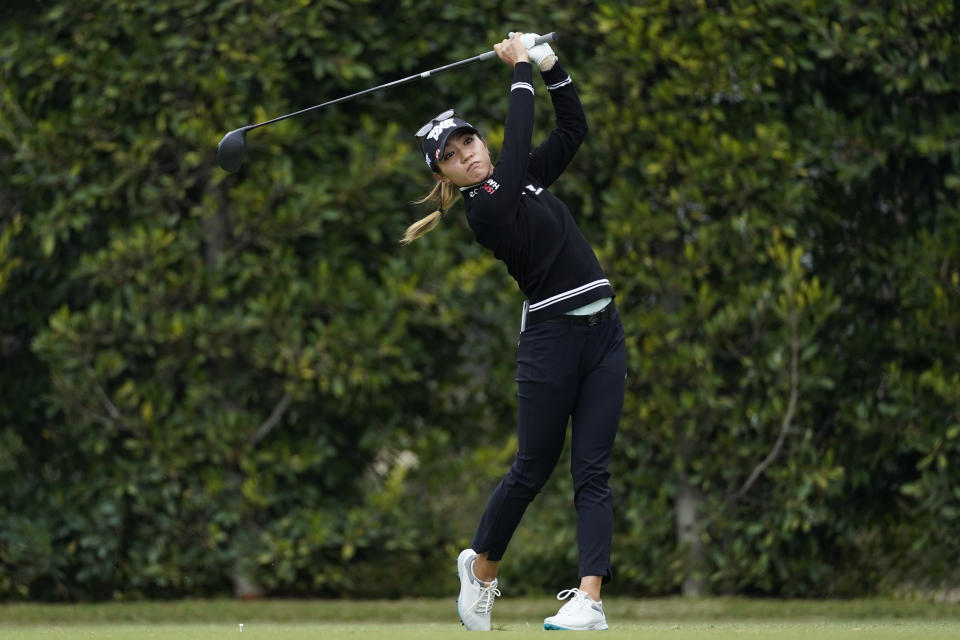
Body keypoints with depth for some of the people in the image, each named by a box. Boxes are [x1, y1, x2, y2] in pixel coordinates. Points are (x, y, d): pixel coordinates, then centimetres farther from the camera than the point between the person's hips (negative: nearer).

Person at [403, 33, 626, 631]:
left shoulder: (526, 179, 13)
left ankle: (590, 598, -12)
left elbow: (573, 126, 17)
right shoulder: (486, 208, -9)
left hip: (603, 331, 6)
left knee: (593, 471, -4)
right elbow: (519, 140, -16)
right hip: (551, 337, -6)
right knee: (533, 469, 2)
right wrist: (521, 67, -9)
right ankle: (482, 565, 27)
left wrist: (551, 65, 4)